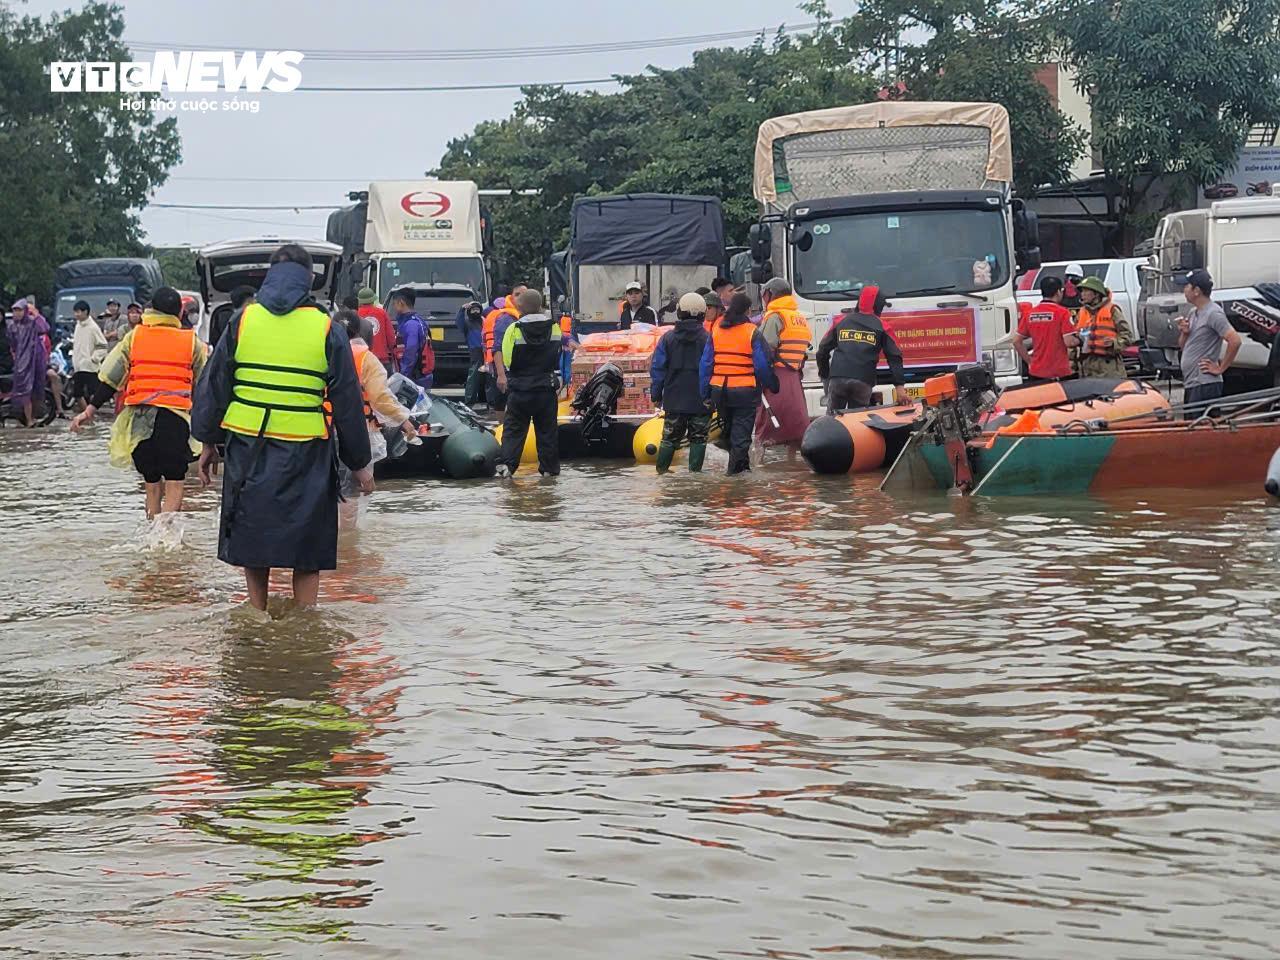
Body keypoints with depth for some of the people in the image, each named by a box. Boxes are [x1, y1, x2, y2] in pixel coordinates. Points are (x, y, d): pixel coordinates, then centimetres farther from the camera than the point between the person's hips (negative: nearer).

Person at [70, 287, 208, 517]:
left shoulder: (133, 337, 10)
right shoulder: (192, 342, 7)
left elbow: (109, 377, 6)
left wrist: (91, 409, 8)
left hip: (139, 418, 2)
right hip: (176, 417, -2)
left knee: (151, 483, 16)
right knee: (174, 485, -4)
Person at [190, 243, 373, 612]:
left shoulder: (242, 321, 2)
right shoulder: (327, 329, -2)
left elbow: (213, 386, 7)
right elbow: (348, 402, 1)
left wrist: (209, 442, 17)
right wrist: (360, 463, 9)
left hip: (248, 448, 2)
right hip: (305, 454, -2)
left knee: (253, 539, 13)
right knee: (307, 552, 6)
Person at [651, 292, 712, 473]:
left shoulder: (668, 337, 1)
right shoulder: (707, 339, -7)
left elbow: (657, 368, 3)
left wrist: (656, 395, 10)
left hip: (673, 399, 3)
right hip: (700, 401, -3)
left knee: (670, 436, 13)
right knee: (698, 438, 5)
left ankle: (661, 470, 15)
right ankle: (694, 471, 1)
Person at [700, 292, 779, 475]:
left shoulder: (715, 330, 4)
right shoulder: (752, 332, -9)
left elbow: (705, 364, 4)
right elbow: (762, 365, -11)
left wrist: (705, 393, 8)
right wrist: (773, 385, 4)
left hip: (719, 390, 4)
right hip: (745, 391, -4)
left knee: (728, 430, 19)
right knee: (741, 432, 1)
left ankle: (741, 464, 29)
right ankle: (736, 468, -2)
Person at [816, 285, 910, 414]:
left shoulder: (841, 320, 18)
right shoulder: (881, 326, 11)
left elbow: (823, 349, 19)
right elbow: (894, 357, 5)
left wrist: (824, 375, 32)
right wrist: (900, 386, 1)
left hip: (837, 378, 1)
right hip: (863, 382, -1)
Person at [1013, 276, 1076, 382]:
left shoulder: (1029, 314, 6)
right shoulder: (1062, 313, -9)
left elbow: (1017, 341, 8)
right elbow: (1069, 342, -14)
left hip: (1036, 373, 5)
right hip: (1059, 374, -5)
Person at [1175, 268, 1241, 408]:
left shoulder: (1213, 313, -13)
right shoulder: (1193, 312, 16)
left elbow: (1235, 341, -22)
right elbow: (1183, 347, 23)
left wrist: (1220, 368, -16)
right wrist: (1184, 333, 1)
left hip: (1204, 386, -10)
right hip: (1190, 384, 10)